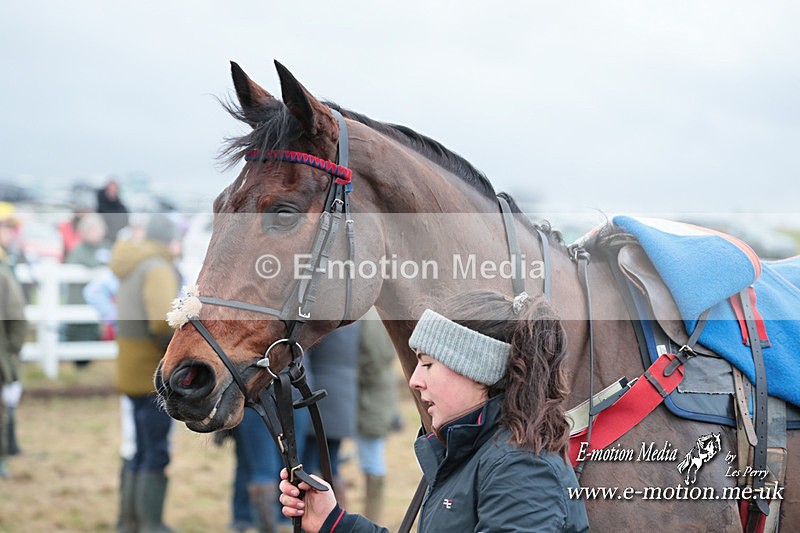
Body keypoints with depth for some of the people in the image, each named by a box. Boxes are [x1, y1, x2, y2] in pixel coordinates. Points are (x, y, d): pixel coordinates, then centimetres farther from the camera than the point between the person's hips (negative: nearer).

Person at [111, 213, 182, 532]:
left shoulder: (133, 269, 14)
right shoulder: (158, 270, -15)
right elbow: (162, 322, -28)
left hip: (133, 372, 9)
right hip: (154, 375, -9)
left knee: (141, 450, 16)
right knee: (156, 453, -4)